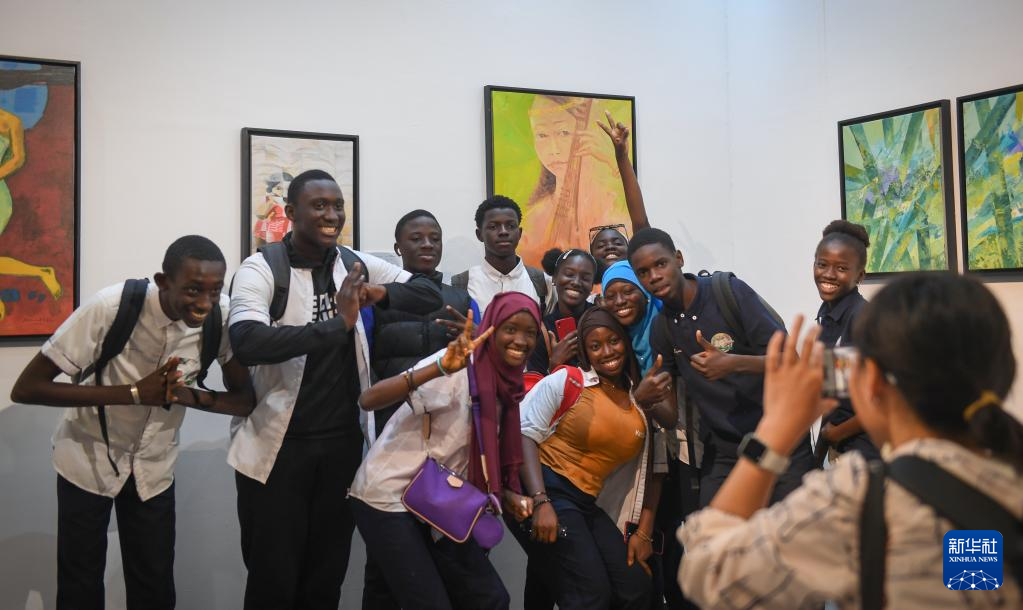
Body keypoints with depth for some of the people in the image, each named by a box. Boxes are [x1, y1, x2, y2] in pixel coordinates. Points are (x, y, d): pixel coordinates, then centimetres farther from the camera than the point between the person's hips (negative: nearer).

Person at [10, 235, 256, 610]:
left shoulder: (223, 316, -20)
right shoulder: (111, 306, -29)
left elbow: (246, 400, -12)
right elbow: (26, 388, -25)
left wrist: (187, 395, -30)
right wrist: (135, 392, -33)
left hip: (154, 467, 2)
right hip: (89, 460, -2)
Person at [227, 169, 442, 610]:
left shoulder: (356, 265, 4)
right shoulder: (261, 268, -11)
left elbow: (430, 295, 5)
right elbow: (246, 343, -27)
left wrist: (382, 293, -15)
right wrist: (337, 323, -30)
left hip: (342, 443, 4)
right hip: (277, 447, -4)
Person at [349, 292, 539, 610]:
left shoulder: (505, 382, 1)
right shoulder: (460, 368, -21)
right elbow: (368, 400, -32)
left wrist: (504, 492, -1)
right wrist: (441, 368, -43)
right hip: (390, 499, -7)